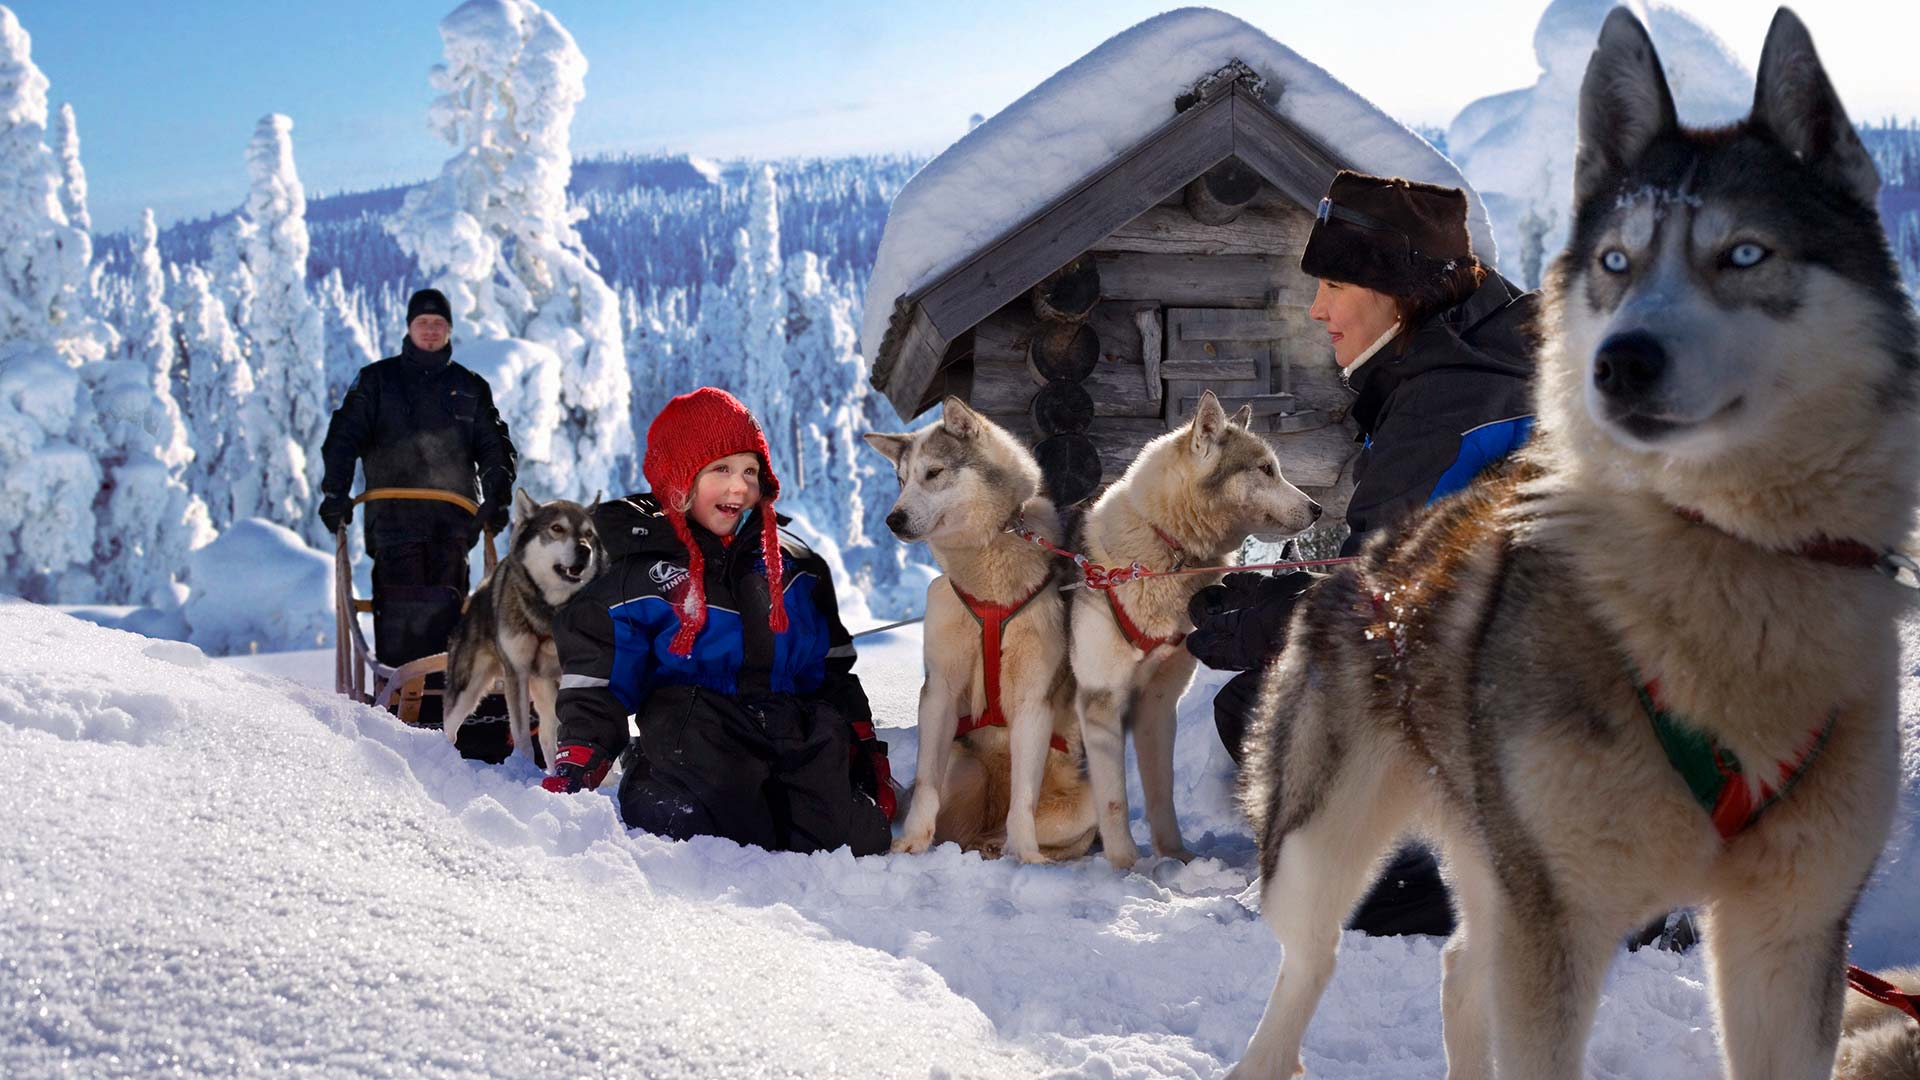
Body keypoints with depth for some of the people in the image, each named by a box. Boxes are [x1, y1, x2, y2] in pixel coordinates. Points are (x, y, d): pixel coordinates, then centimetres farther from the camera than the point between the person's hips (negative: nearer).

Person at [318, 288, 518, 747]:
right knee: (399, 612, -11)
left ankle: (441, 706, -9)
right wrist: (335, 493, -6)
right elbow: (344, 437, 7)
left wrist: (498, 496, 2)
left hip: (453, 520, 1)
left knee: (445, 612, -8)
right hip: (394, 517, -1)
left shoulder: (469, 387, 18)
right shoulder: (377, 381, 13)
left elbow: (495, 447, 17)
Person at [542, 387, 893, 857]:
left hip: (802, 745, 3)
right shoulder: (639, 576, 4)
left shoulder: (797, 567, 16)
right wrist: (572, 774, -5)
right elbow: (596, 688, 5)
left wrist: (866, 756, 18)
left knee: (858, 841, -18)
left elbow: (834, 673, 22)